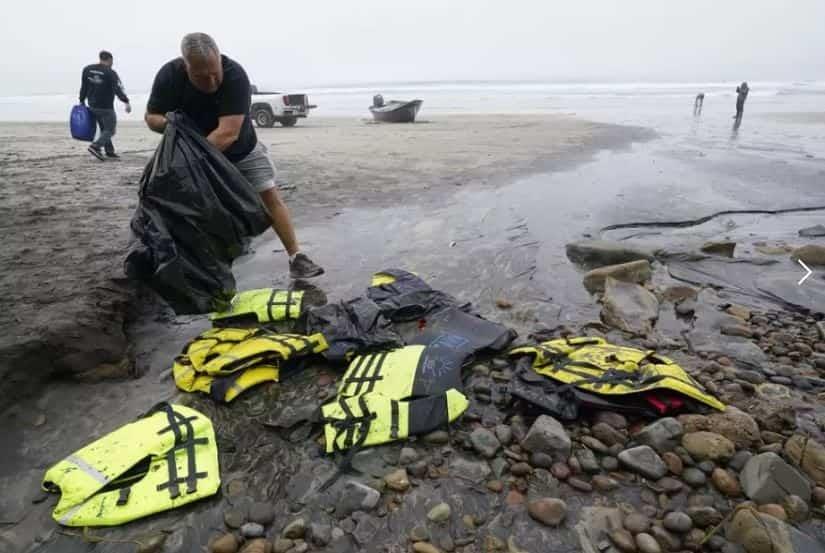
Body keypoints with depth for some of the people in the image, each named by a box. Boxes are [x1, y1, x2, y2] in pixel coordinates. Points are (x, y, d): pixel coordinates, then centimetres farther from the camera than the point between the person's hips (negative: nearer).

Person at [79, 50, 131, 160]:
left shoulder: (87, 69, 8)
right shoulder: (110, 73, -13)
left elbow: (83, 87, 13)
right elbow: (118, 89, -23)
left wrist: (82, 101, 21)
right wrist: (126, 102, -28)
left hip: (92, 106, 7)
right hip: (106, 108, -7)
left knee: (104, 129, 17)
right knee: (110, 130, 0)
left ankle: (109, 151, 18)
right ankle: (95, 146, -16)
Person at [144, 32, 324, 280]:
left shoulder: (235, 74, -32)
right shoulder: (169, 75, -21)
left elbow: (228, 132, -38)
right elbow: (151, 116, -11)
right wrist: (167, 124, -35)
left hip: (242, 151, -2)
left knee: (271, 196, -10)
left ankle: (296, 258, -6)